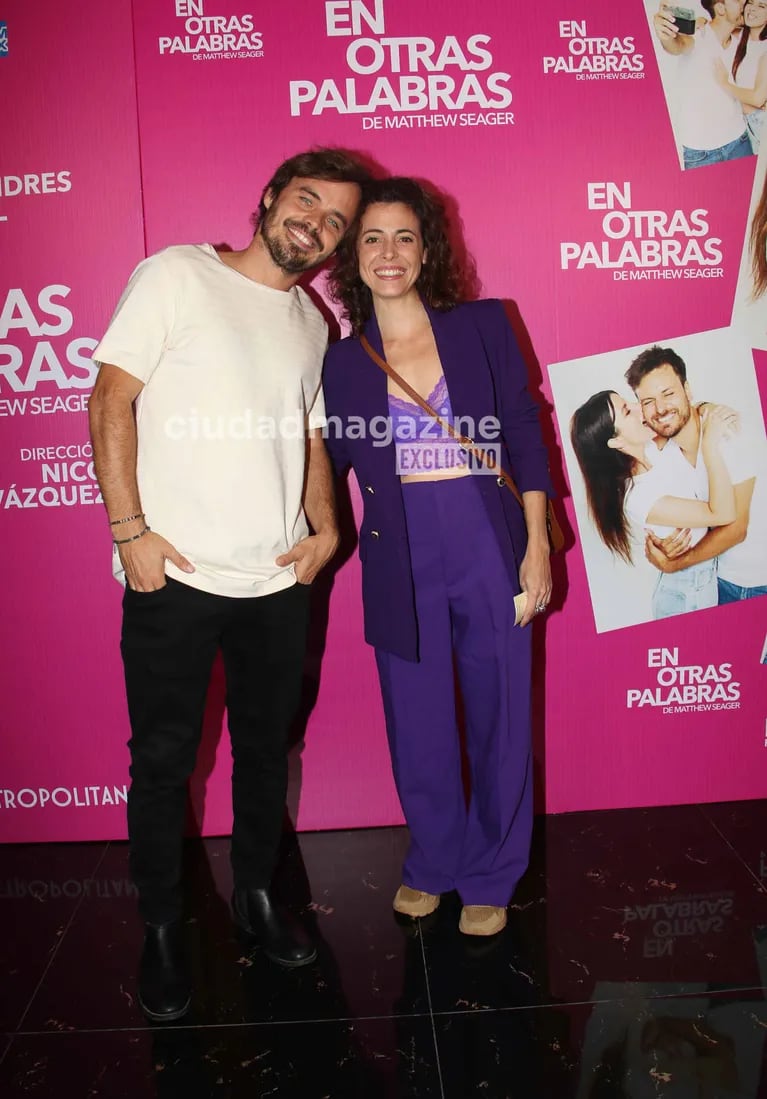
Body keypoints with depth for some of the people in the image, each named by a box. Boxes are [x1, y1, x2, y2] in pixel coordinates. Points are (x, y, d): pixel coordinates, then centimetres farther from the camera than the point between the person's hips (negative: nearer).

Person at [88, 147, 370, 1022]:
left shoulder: (312, 323, 14)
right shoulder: (177, 275, -2)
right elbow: (111, 400, -7)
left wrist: (325, 526, 3)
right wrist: (130, 530, -13)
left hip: (277, 581, 5)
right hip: (173, 575, -5)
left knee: (266, 750, 16)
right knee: (163, 762, 6)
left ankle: (256, 896, 36)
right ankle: (161, 931, 25)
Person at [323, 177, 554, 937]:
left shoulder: (482, 326, 1)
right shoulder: (339, 362, 4)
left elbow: (524, 437, 1)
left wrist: (537, 546, -3)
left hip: (490, 547, -1)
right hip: (402, 562, 1)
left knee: (498, 720, 9)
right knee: (417, 730, 11)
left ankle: (490, 876, 32)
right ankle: (433, 863, 37)